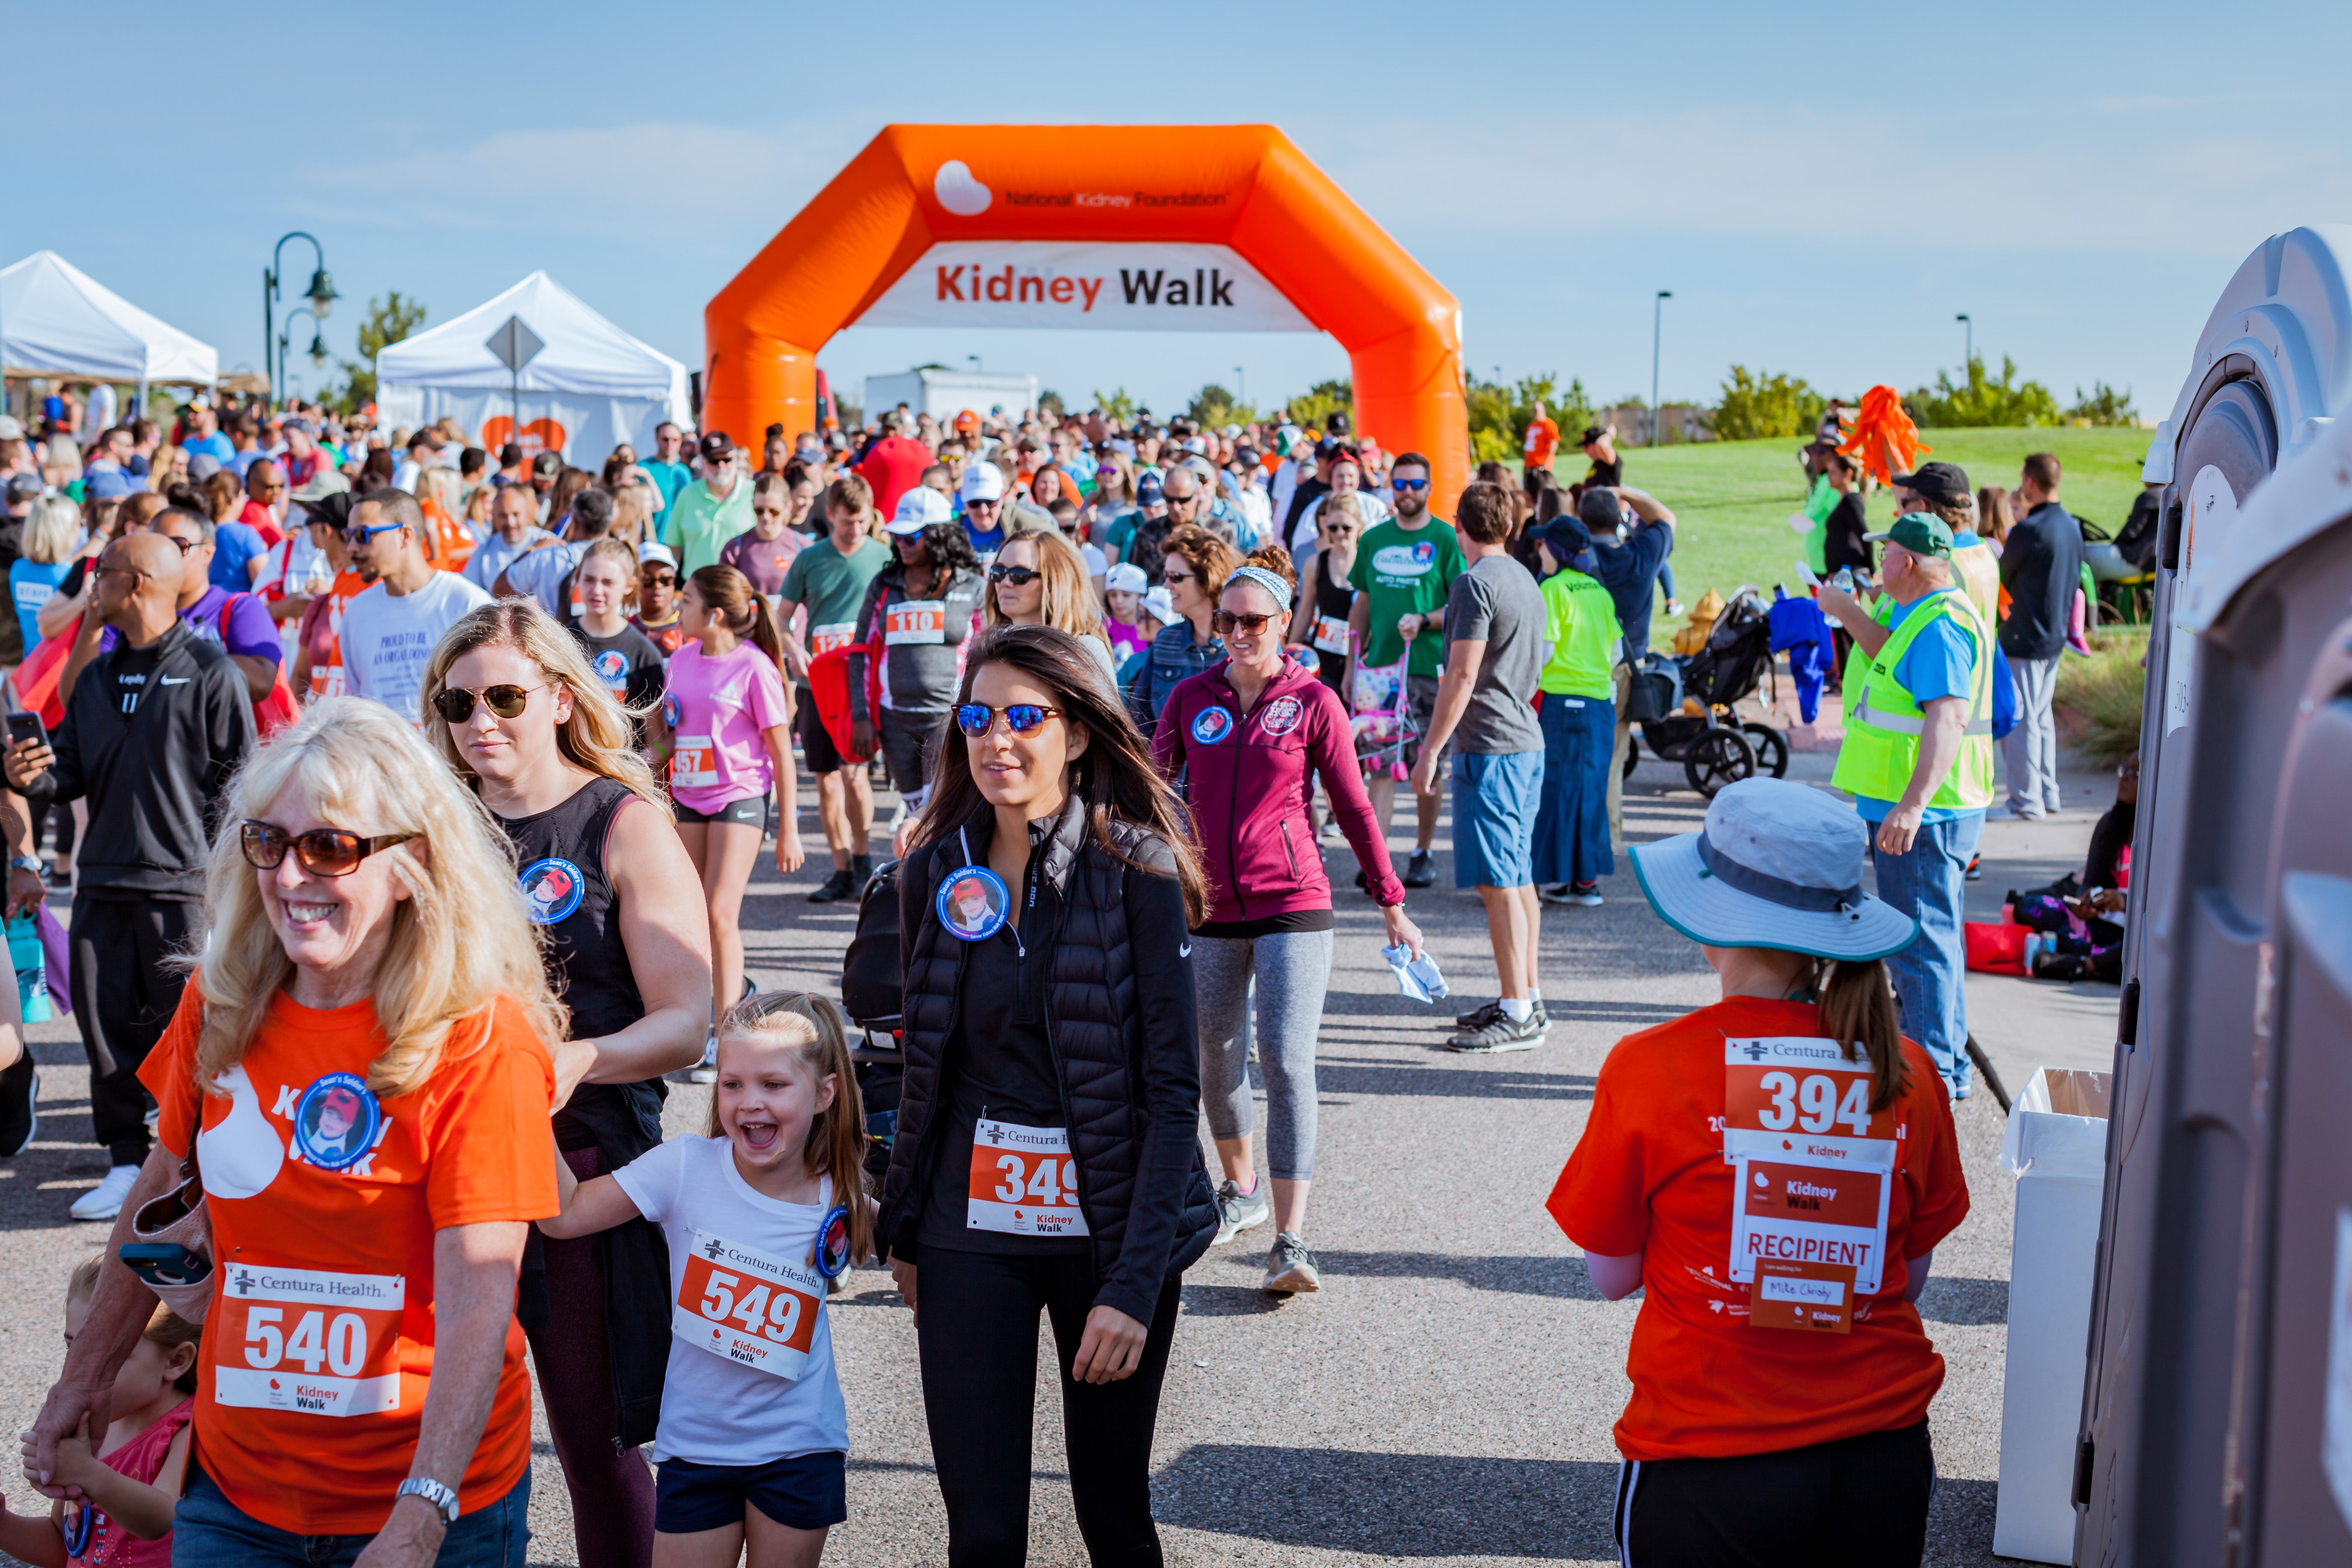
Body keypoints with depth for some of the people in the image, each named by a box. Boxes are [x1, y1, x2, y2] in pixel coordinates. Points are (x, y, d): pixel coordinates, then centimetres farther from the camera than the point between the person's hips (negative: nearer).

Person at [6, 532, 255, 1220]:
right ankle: (126, 1161, 14)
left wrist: (213, 859, -13)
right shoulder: (98, 677, 17)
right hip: (104, 879, 6)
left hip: (183, 882, -6)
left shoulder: (210, 672, -4)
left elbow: (240, 774, -6)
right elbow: (73, 769, 17)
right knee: (106, 1020, 5)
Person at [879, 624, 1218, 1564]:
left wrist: (1136, 1282, -18)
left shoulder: (1136, 870, -9)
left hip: (1107, 1228, -2)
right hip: (971, 1230, 3)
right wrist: (904, 1231, 14)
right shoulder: (935, 871, 3)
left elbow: (1174, 1090, -11)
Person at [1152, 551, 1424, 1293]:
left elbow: (1354, 808, 3)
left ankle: (1291, 1241, -15)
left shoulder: (1313, 702, -2)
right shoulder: (1191, 698, 5)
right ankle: (1241, 1189, 40)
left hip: (1293, 906, -3)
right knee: (1215, 1059, 15)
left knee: (1286, 1064, -13)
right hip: (1211, 908, 4)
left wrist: (1392, 905, 6)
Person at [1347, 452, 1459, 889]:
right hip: (1380, 668, 3)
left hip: (1430, 668, -2)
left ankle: (1424, 853, 17)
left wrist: (1424, 622, -19)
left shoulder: (1445, 538, -1)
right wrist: (1353, 663, 14)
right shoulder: (1374, 540, 11)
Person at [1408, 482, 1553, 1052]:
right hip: (1527, 743, 9)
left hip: (1490, 748, -9)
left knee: (1498, 882, -7)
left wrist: (1430, 750, -15)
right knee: (1518, 877, 15)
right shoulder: (1525, 580, 14)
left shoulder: (1477, 583, -14)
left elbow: (1462, 675, -19)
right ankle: (1527, 1001, 21)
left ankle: (1517, 1016, -6)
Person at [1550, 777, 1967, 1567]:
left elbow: (1614, 1274, 2)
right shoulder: (1905, 1072, -1)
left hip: (1710, 1467, -3)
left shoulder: (1649, 1067, -9)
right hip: (1883, 1458, 3)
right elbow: (1911, 1275, 9)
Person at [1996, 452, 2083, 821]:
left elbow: (2000, 579, -8)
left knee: (2019, 719, -2)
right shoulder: (2072, 526, 6)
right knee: (2041, 716, 18)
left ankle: (2027, 801, 0)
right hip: (2056, 637, 9)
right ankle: (2047, 793, 24)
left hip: (2024, 639, -9)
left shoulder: (2029, 531, -20)